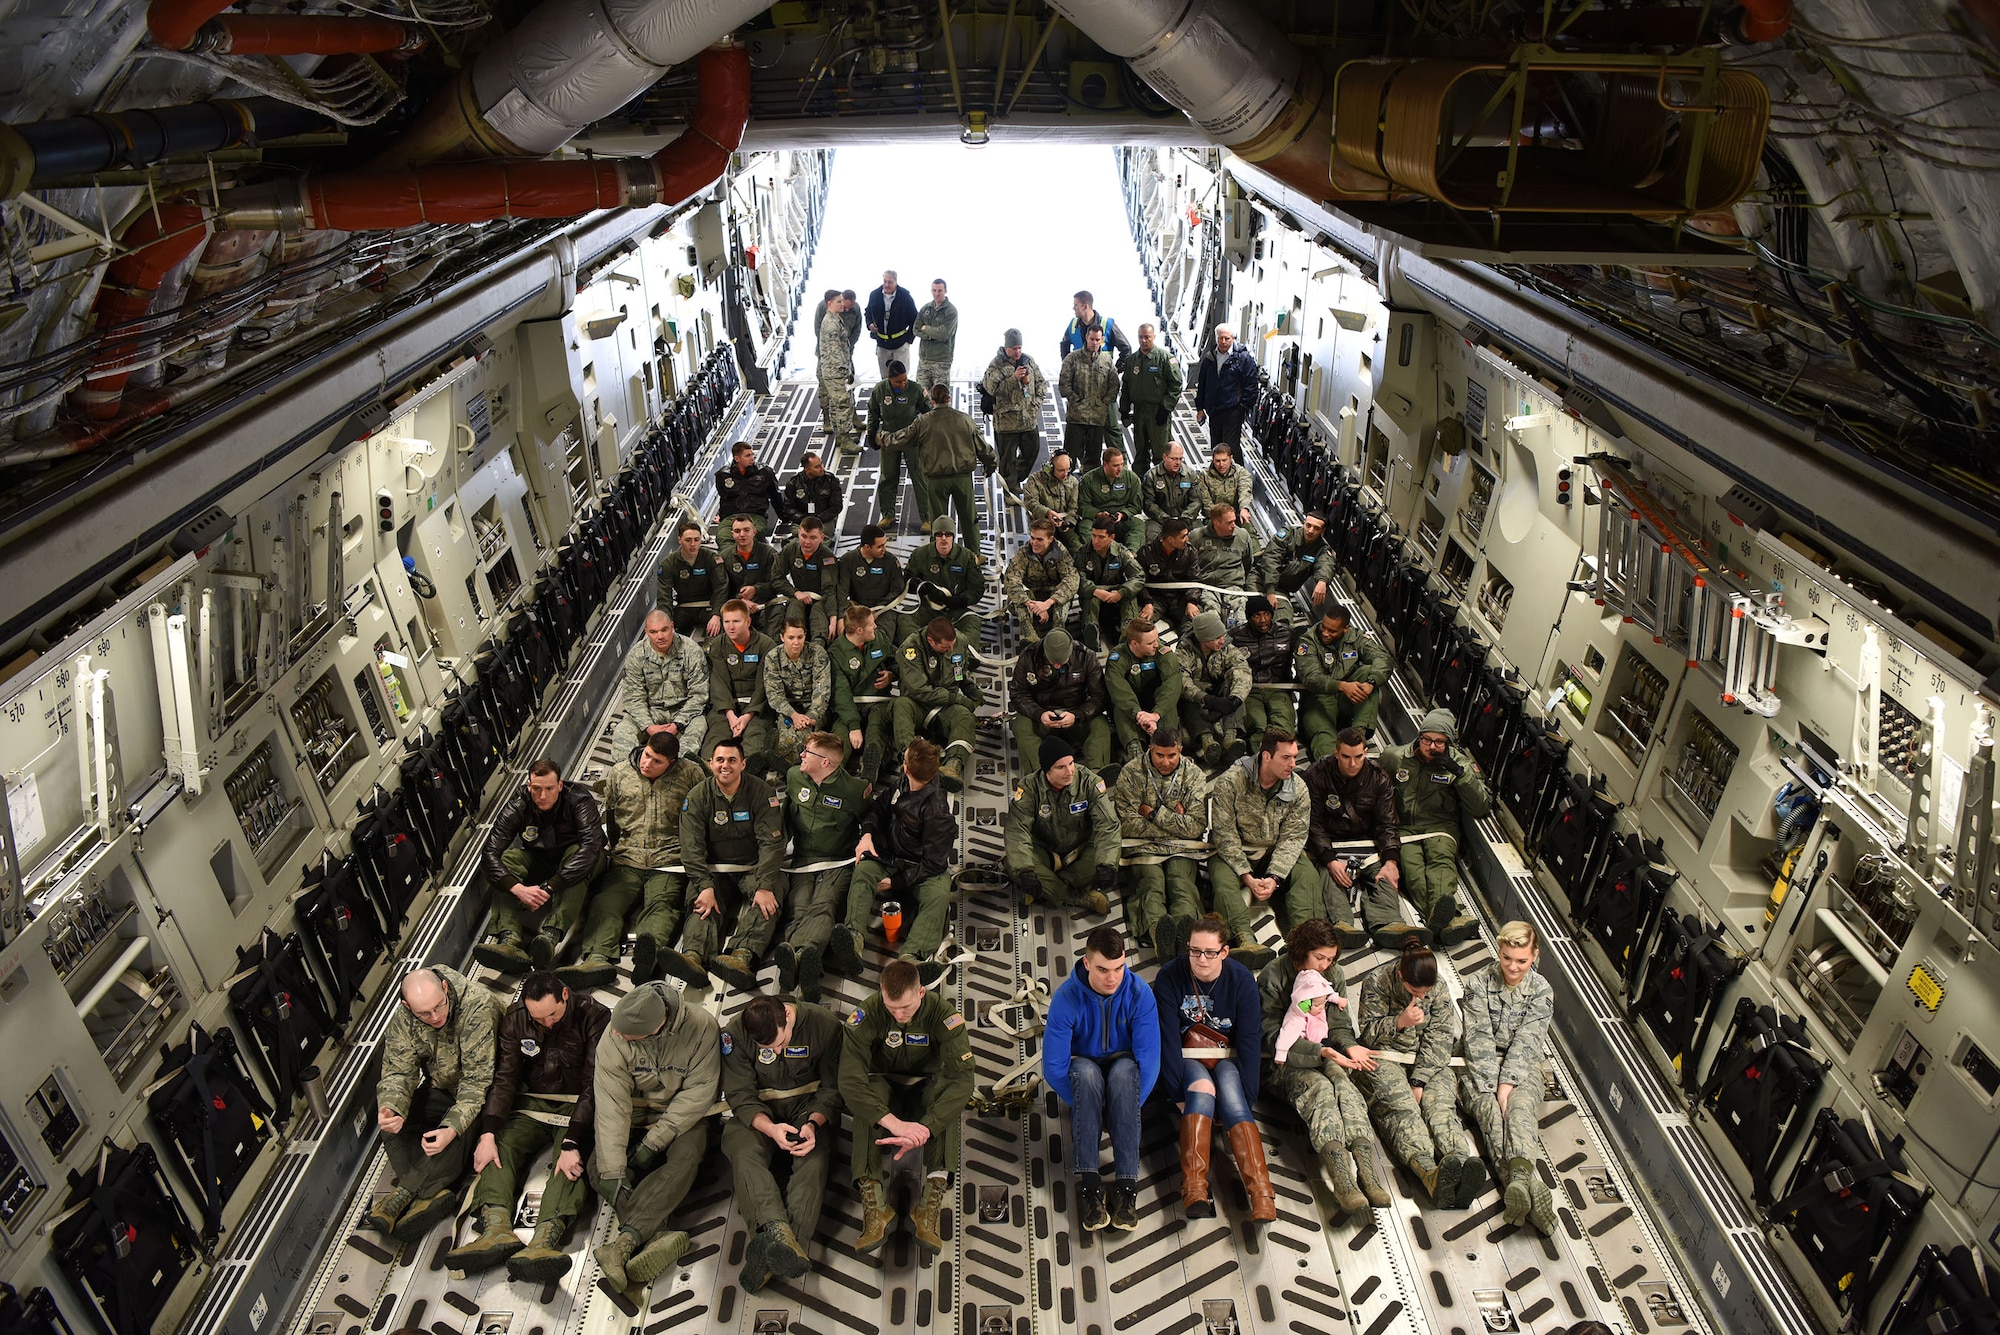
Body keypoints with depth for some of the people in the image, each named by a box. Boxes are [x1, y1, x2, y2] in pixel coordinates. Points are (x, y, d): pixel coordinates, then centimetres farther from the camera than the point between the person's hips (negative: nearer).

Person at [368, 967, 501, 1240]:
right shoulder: (403, 1020, -13)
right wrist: (389, 1108, -36)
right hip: (441, 1089, 5)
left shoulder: (477, 1007, -30)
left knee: (463, 1130, -34)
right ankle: (433, 1194, -28)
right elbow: (398, 1072, -13)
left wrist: (452, 1127, -40)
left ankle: (403, 1195, -25)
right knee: (393, 1123, -21)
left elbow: (477, 1079, -29)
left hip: (481, 1091, -5)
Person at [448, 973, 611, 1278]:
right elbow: (504, 1079, -4)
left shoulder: (595, 1017, -16)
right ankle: (497, 1228, -39)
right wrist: (487, 1134, -18)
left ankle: (546, 1238, -51)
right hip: (533, 1102, 5)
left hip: (577, 1105, -5)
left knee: (571, 1162, -31)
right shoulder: (515, 1020, -3)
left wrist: (571, 1143, -30)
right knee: (500, 1146, -21)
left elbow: (593, 1085, -21)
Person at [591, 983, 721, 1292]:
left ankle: (625, 1241, -39)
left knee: (685, 1159, -33)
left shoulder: (701, 1027, -23)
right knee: (601, 1169, -22)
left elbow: (699, 1090, -20)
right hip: (635, 1116, 2)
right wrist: (613, 1170, -30)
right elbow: (611, 1104, -23)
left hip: (683, 1116, -2)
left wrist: (654, 1141, -23)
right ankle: (660, 1237, -36)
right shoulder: (614, 1035, -19)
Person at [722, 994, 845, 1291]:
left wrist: (813, 1124, -25)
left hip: (808, 1110, 0)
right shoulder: (736, 1034, -13)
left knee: (815, 1158, -31)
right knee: (744, 1155, -32)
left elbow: (832, 1088, -6)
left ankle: (770, 1247, -45)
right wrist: (770, 1127, -30)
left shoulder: (824, 1026, -13)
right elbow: (740, 1095, -12)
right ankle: (776, 1230, -52)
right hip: (757, 1115, 0)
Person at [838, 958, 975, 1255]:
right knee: (868, 1094, -35)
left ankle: (932, 1203, -40)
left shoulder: (943, 1014, -22)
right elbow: (849, 1078, -31)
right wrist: (895, 1123, -44)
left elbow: (962, 1078, -32)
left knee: (947, 1090, -35)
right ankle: (874, 1205, -39)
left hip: (926, 1084, 0)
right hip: (884, 1084, 0)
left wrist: (925, 1127, -46)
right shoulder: (867, 1014, -22)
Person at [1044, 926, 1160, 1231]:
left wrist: (1126, 1110, -25)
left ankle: (1126, 1184, -37)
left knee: (1124, 1070, -36)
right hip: (1083, 1068, 0)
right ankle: (1088, 1183, -36)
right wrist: (1088, 1109, -20)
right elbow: (1053, 1066, -20)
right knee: (1086, 1071, -37)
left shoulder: (1139, 995, -20)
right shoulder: (1067, 999, -23)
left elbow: (1149, 1060, -21)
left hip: (1123, 1069, 0)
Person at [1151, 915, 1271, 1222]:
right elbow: (1168, 1038, -17)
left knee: (1233, 1101, -28)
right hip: (1186, 1058, -1)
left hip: (1228, 1058, 1)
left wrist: (1247, 1099, -20)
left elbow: (1250, 1041, -14)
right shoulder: (1169, 977, -16)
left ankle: (1261, 1194, -39)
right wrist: (1179, 1093, -22)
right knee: (1202, 1088, -32)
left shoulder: (1241, 979, -13)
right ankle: (1195, 1191, -41)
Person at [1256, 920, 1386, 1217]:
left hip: (1323, 1055, 4)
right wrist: (1322, 1052, -25)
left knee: (1343, 1084, -30)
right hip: (1284, 1061, -4)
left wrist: (1349, 1047, -16)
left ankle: (1368, 1174, -46)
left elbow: (1339, 1026, 8)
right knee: (1320, 1088, -34)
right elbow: (1273, 1037, -15)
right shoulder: (1273, 977, -11)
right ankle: (1342, 1179, -50)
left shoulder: (1334, 976, 7)